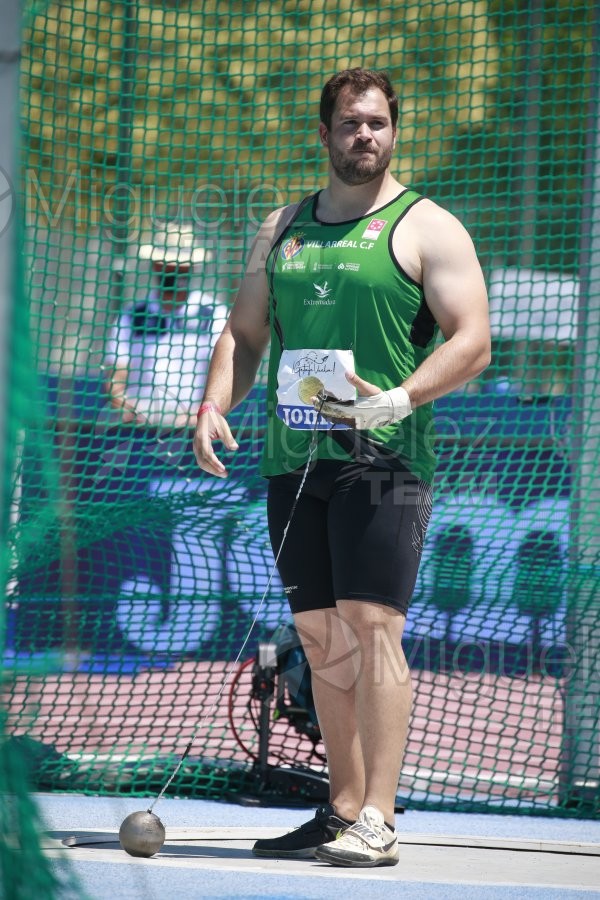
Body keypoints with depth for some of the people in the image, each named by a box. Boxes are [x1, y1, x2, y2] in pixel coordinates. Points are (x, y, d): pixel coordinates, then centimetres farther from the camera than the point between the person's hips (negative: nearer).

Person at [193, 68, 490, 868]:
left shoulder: (427, 228, 1)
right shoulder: (282, 228, 17)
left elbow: (471, 343, -7)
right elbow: (245, 332, 21)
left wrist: (397, 398, -22)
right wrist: (214, 407, 3)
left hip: (382, 459, -6)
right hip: (294, 459, 6)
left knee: (371, 626, -13)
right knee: (321, 636, 7)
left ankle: (377, 823, -15)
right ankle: (342, 812, 14)